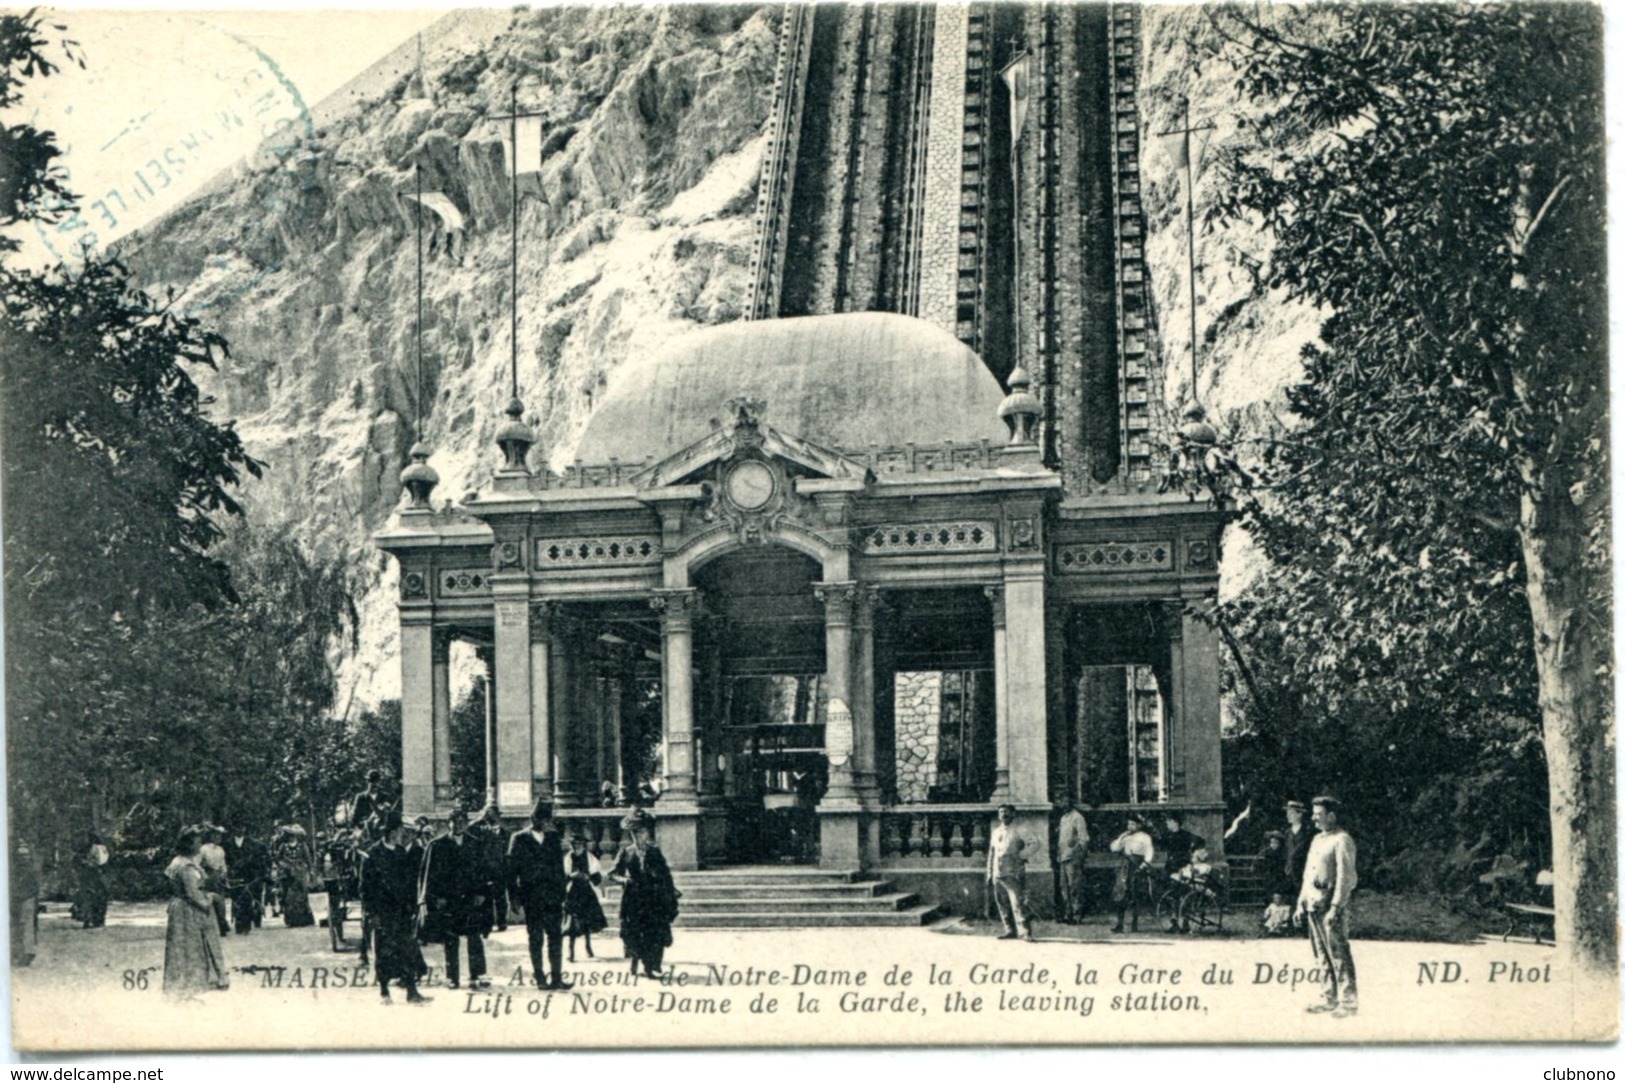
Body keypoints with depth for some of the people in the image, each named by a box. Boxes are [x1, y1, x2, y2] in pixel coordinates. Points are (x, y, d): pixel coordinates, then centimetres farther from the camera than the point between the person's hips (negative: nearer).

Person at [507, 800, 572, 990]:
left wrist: (561, 894, 5)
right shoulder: (519, 839, 2)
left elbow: (559, 867, 11)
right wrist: (514, 896, -5)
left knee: (555, 937, -1)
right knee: (535, 939, 2)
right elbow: (511, 869, 1)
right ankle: (539, 976, 9)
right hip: (532, 898, -2)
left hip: (552, 896, 2)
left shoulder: (553, 837, 11)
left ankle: (556, 977, 1)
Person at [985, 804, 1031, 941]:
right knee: (1003, 904, 8)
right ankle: (1010, 930, 17)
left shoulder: (1018, 831, -1)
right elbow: (991, 853, 21)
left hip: (1013, 873, -6)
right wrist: (990, 874, 17)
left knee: (1018, 903, -13)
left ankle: (1025, 932, -14)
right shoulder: (996, 832, 17)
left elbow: (1027, 849, -6)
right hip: (998, 873, 6)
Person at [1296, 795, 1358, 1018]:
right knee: (1322, 955, 11)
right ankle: (1329, 998, 18)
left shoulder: (1342, 840, -9)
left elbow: (1345, 876, -15)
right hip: (1313, 904, 9)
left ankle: (1348, 1001, -4)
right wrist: (1301, 902, 17)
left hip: (1330, 903, -9)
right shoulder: (1317, 839, 18)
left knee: (1338, 953, -7)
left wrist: (1335, 907, -19)